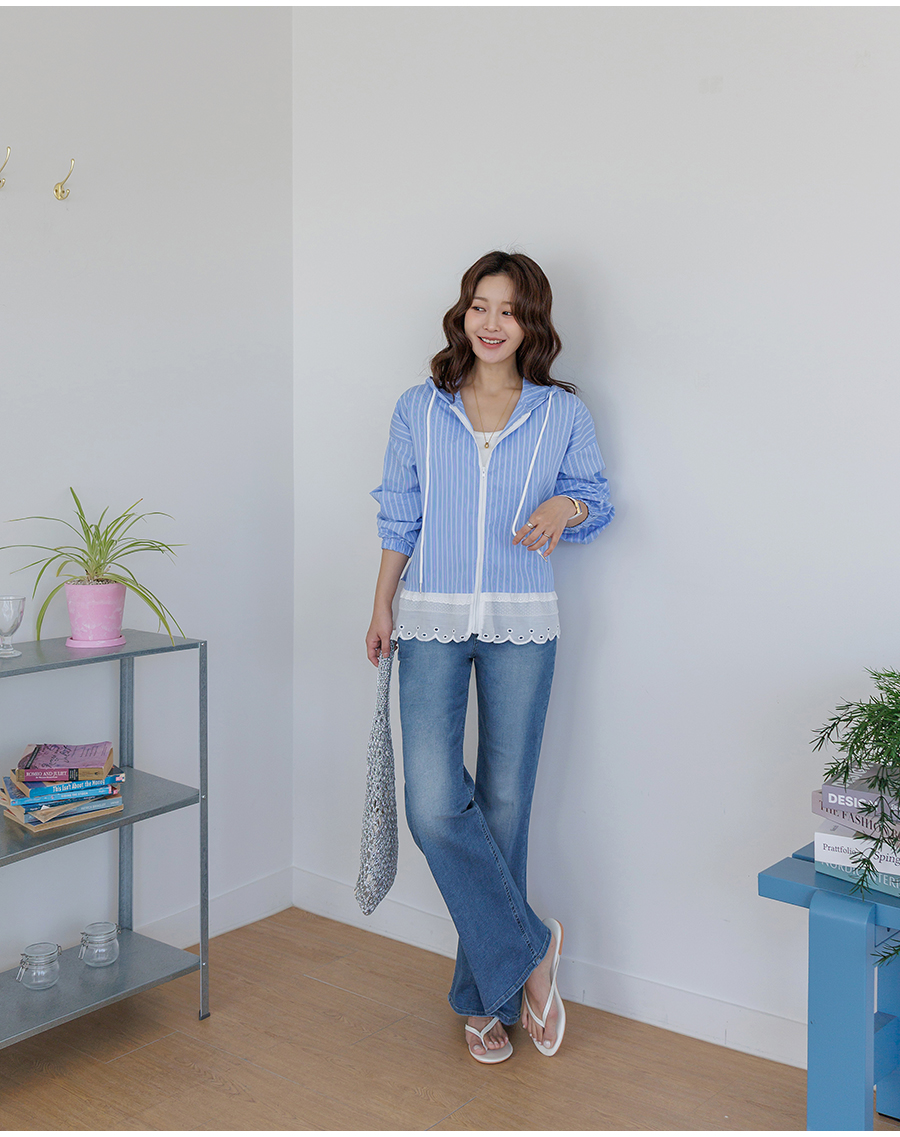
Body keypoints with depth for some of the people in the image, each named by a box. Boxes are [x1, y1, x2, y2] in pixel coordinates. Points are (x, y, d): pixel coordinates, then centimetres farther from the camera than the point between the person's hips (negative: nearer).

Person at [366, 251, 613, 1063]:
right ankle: (528, 948, 10)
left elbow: (597, 502, 10)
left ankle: (487, 997, 20)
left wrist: (564, 508, -13)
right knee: (435, 807, -13)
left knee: (503, 804, 4)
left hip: (522, 627, 0)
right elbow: (399, 517, 10)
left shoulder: (564, 414, 3)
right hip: (432, 622, 1)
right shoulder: (419, 409, 6)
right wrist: (382, 608, 4)